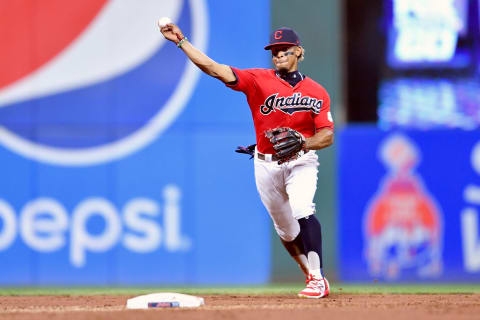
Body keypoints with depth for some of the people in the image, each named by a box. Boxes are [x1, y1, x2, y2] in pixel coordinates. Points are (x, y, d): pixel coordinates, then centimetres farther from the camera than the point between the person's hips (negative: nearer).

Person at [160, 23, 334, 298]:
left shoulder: (316, 92, -1)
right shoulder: (259, 80, -3)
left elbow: (327, 136, -6)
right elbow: (214, 69, -11)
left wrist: (302, 144, -26)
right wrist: (181, 41, -19)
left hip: (301, 162, -2)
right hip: (266, 165, 2)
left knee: (302, 210, -27)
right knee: (286, 229, 8)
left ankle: (318, 279, -23)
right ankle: (312, 276, 28)